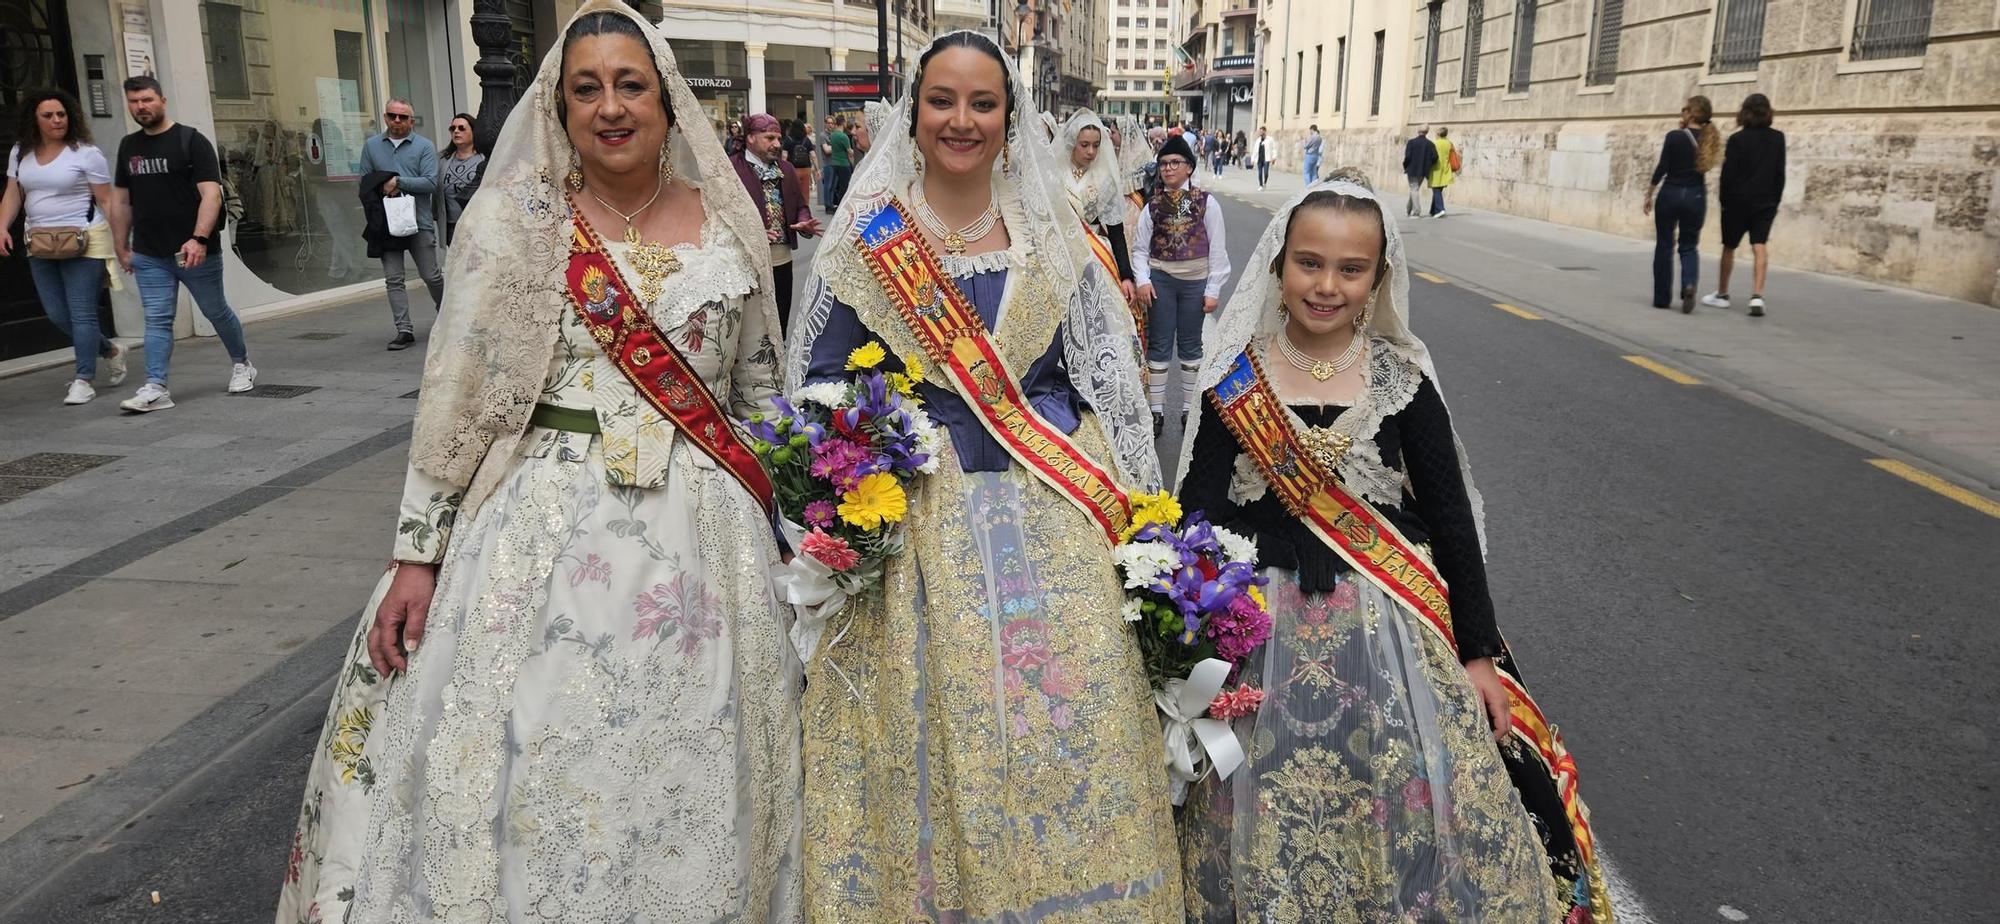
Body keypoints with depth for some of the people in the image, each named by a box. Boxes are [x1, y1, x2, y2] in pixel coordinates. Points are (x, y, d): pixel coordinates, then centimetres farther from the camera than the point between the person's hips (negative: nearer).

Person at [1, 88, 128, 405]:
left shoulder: (86, 153, -6)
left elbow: (106, 200, -6)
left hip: (83, 243, -6)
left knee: (81, 313, -5)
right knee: (57, 315, 8)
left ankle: (83, 379, 1)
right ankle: (110, 351, 29)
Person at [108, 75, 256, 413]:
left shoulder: (191, 140, -6)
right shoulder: (128, 146, 11)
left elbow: (211, 193, -15)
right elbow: (121, 199, 18)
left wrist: (199, 239, -26)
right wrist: (121, 247, 16)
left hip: (195, 251, -4)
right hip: (149, 256, 4)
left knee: (216, 311, 11)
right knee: (156, 320, -2)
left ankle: (241, 364, 32)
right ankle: (155, 388, -5)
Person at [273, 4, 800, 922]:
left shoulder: (727, 220, 5)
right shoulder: (515, 218, -1)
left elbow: (760, 383, 13)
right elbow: (456, 394, -1)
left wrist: (781, 511, 10)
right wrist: (419, 550, -5)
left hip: (704, 533, 2)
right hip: (549, 526, -1)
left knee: (684, 774, 9)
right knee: (531, 755, 3)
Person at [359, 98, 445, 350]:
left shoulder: (425, 146, 2)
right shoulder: (371, 145, 13)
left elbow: (431, 182, -9)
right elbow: (364, 181, 11)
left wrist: (398, 182, -12)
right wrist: (383, 189, -8)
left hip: (419, 222, -3)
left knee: (431, 276, 2)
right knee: (393, 279, -2)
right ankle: (404, 330, 0)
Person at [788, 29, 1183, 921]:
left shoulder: (1054, 237, 9)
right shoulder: (868, 236, 3)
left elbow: (1105, 384, 11)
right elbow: (825, 391, 5)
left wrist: (1132, 521, 5)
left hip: (1056, 518, 2)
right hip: (916, 524, -1)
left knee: (1068, 736, 3)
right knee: (930, 745, 3)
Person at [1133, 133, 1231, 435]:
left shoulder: (1206, 202, -3)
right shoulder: (1153, 205, 3)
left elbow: (1218, 249, -1)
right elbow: (1140, 247, 7)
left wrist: (1213, 290, -4)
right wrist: (1143, 280, -8)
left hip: (1195, 281, -1)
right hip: (1161, 279, 1)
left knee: (1190, 345, 10)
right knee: (1159, 345, 5)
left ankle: (1189, 410, 21)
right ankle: (1157, 410, 13)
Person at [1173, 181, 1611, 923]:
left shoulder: (1402, 381, -2)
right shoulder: (1235, 381, -2)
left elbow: (1452, 522, 2)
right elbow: (1200, 511, -2)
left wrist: (1480, 655, 2)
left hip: (1393, 635, 0)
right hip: (1265, 639, 0)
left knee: (1414, 819, 2)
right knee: (1272, 836, 6)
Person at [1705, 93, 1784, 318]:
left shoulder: (1737, 139, -10)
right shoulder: (1778, 138, 2)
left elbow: (1728, 174, -9)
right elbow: (1780, 172, 5)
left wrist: (1724, 200, 2)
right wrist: (1775, 200, 13)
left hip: (1738, 201, -3)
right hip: (1766, 202, 3)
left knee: (1729, 247, 11)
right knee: (1759, 247, -2)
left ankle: (1722, 294, 22)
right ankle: (1757, 296, -16)